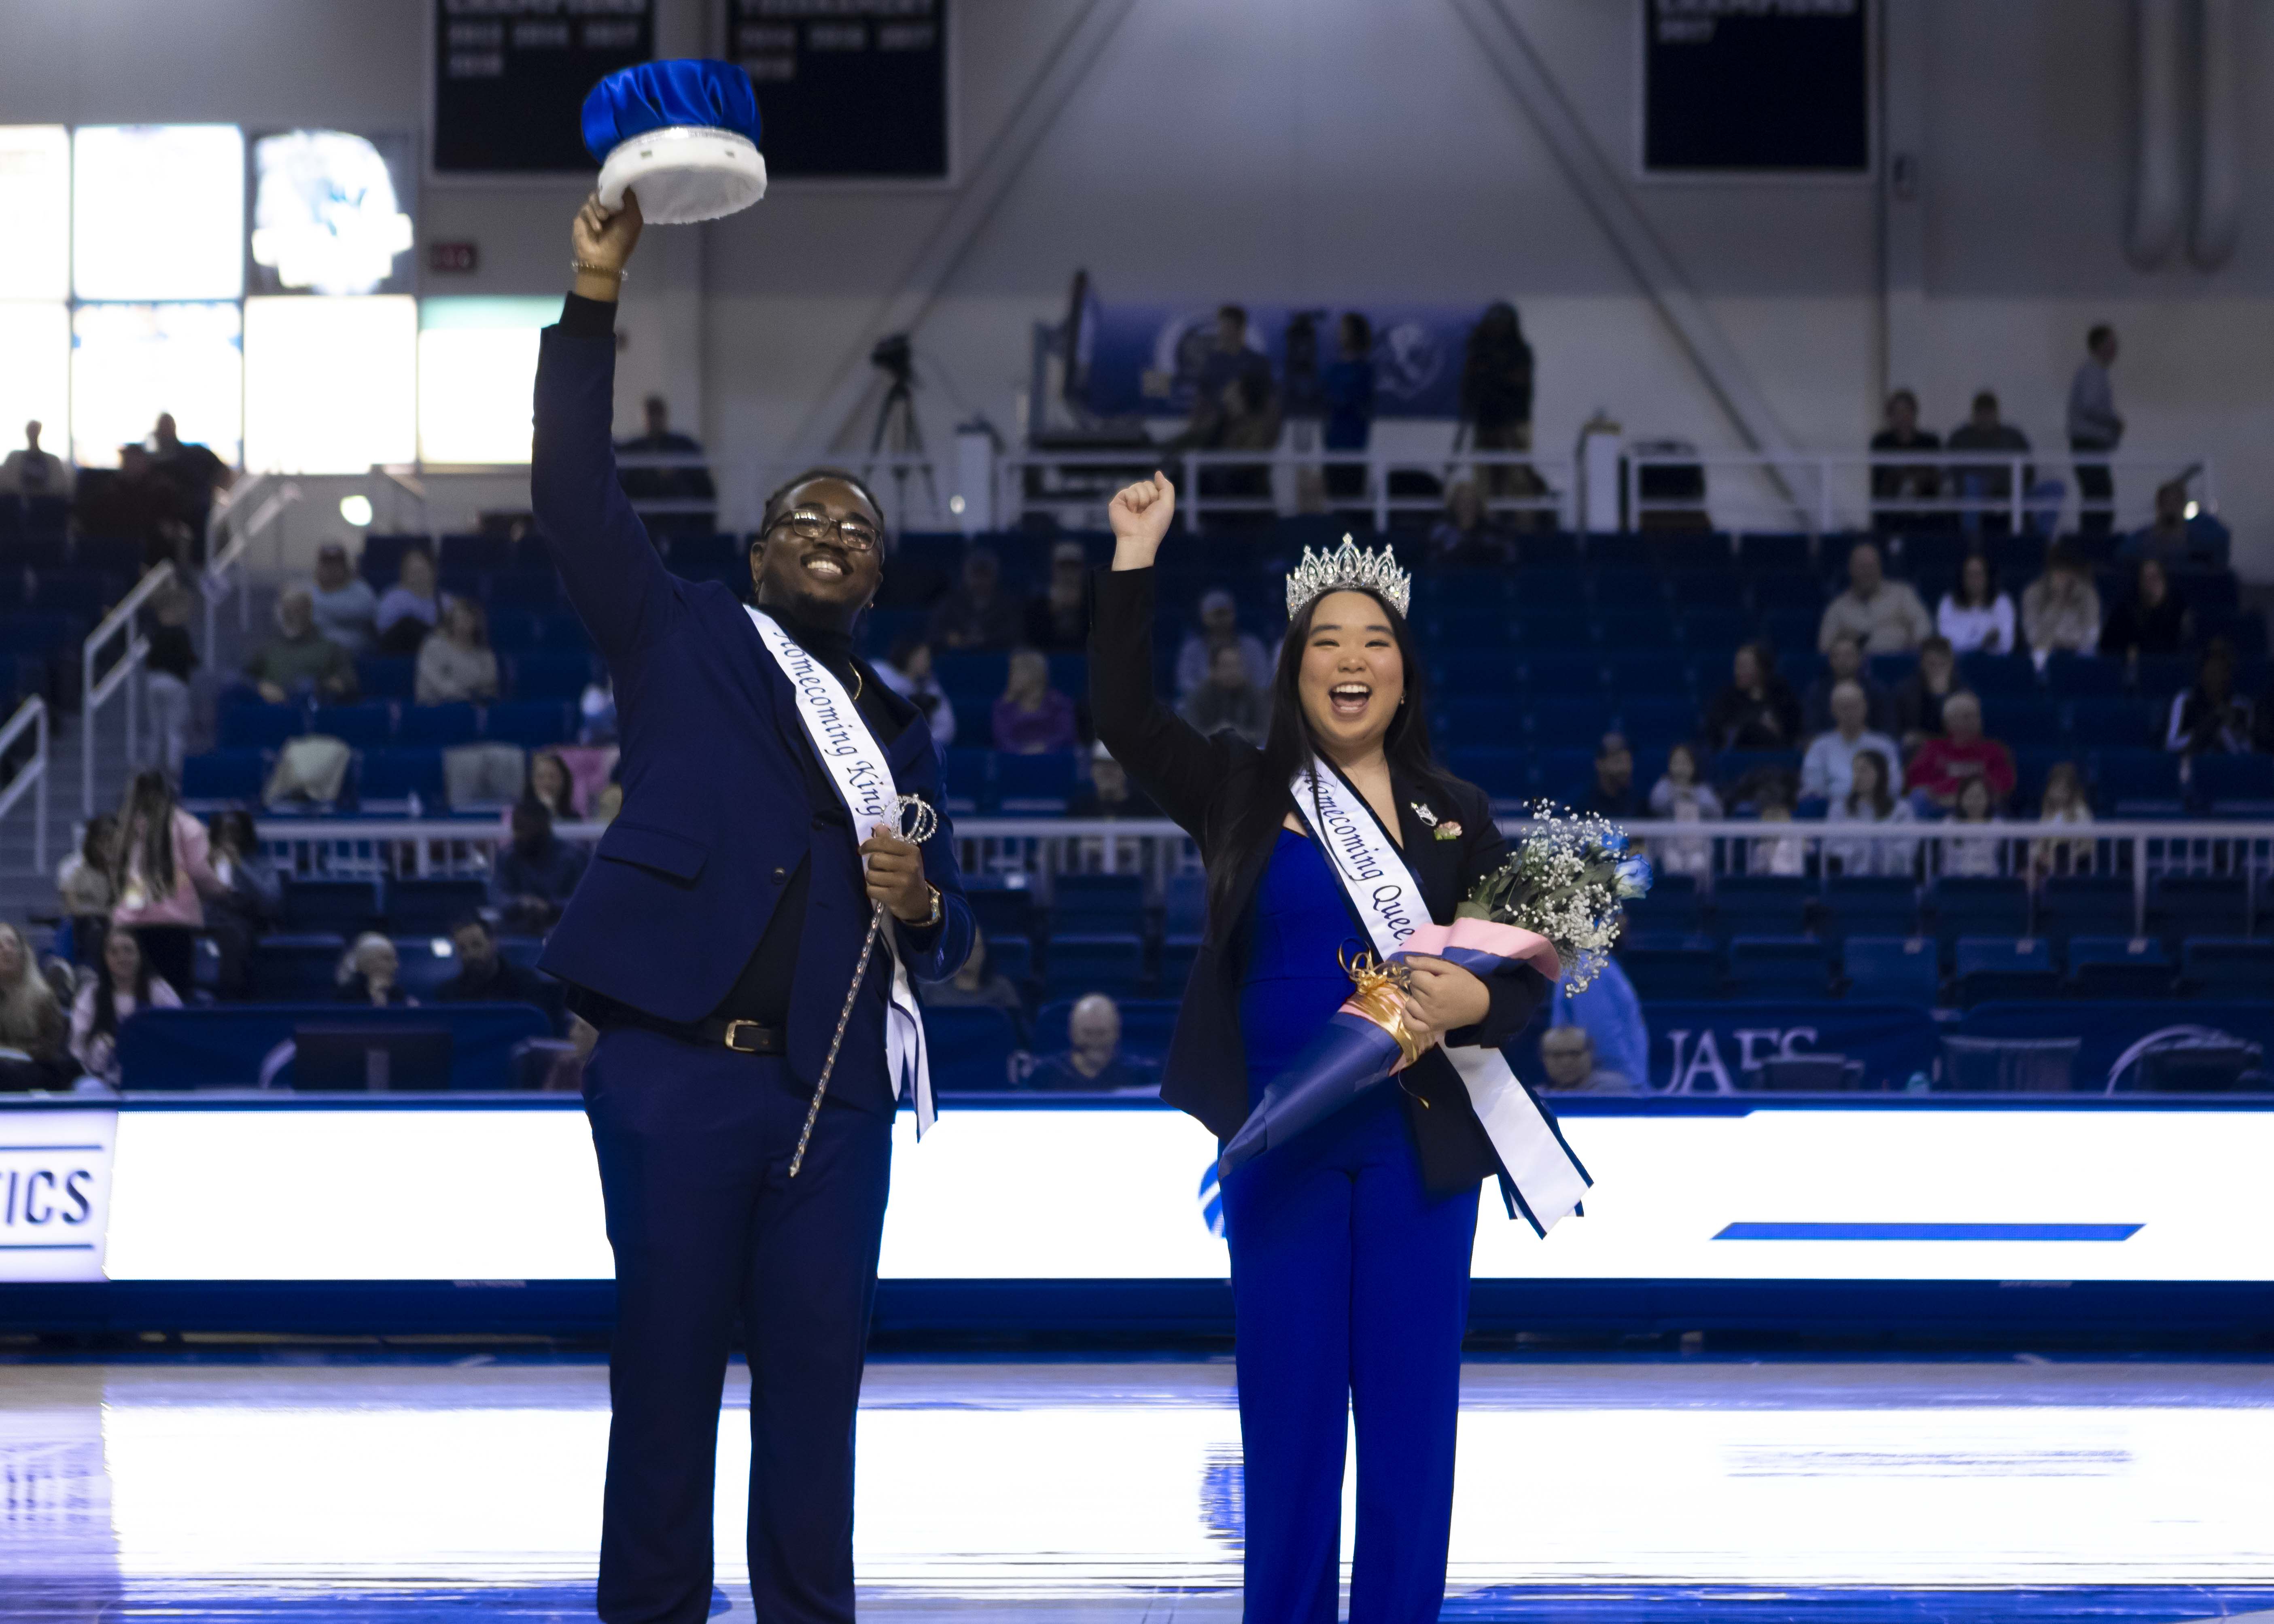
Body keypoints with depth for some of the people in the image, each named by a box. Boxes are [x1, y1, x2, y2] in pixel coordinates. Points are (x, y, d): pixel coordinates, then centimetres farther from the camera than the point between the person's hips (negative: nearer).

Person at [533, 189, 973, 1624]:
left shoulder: (901, 731, 20)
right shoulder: (682, 638, 10)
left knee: (818, 1375, 1)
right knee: (667, 1371, -1)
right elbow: (578, 495, -1)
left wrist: (922, 905, -4)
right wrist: (596, 303, -9)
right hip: (676, 1068, -3)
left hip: (830, 1091, 3)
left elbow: (946, 941, 20)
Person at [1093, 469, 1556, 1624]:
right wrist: (1136, 556, -11)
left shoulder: (1459, 816, 7)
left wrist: (1473, 1001, -15)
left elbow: (1526, 978, 7)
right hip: (1283, 1148, -1)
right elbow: (1122, 712, -7)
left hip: (1420, 1151, 1)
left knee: (1409, 1419, 3)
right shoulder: (1241, 792, 4)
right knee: (1289, 1418, 2)